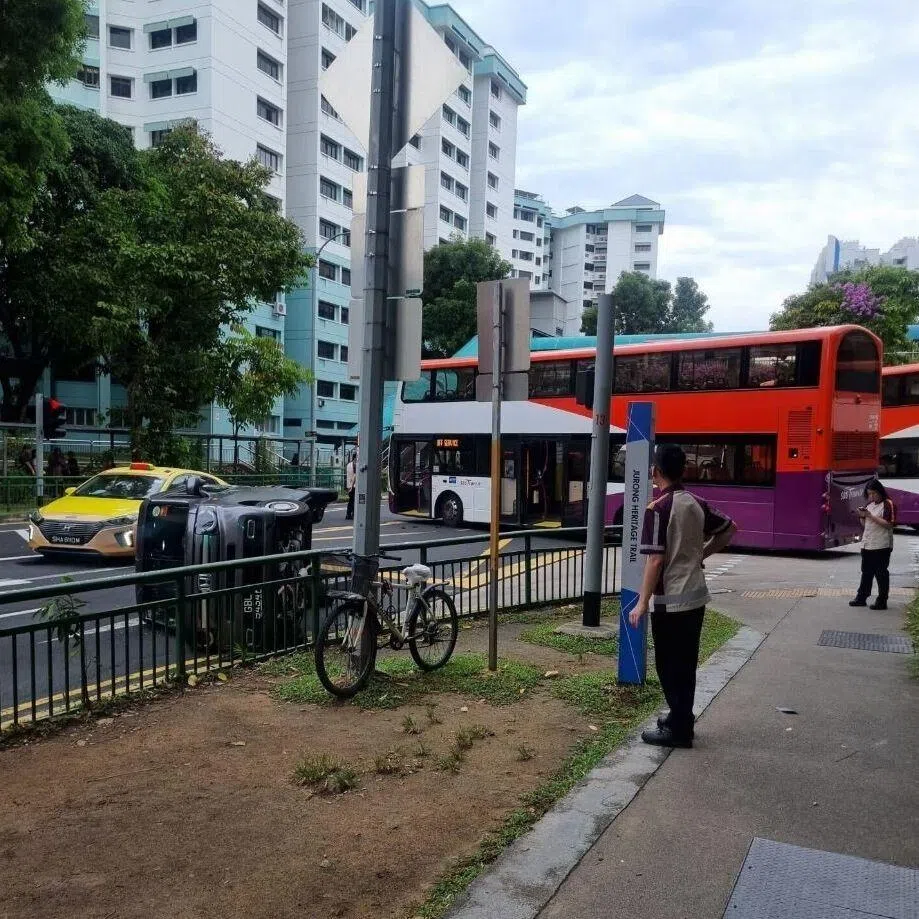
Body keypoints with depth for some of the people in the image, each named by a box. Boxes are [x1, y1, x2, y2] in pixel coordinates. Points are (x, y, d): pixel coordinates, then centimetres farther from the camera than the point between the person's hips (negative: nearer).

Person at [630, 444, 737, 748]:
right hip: (696, 595, 7)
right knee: (685, 662, 17)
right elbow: (729, 529, 18)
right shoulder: (696, 504, 5)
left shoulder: (657, 508, -17)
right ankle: (681, 718, 29)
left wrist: (642, 603, -15)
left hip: (671, 600, -7)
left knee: (670, 665, 4)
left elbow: (655, 560, -21)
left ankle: (678, 729, 11)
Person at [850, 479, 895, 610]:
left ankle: (882, 602, 6)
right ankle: (861, 598, 19)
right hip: (867, 545, 7)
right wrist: (862, 516, 0)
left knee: (881, 574, 0)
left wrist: (870, 516, -19)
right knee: (866, 573, 13)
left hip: (881, 546, -7)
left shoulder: (888, 504, -7)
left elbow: (889, 524, -18)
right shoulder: (869, 505, 15)